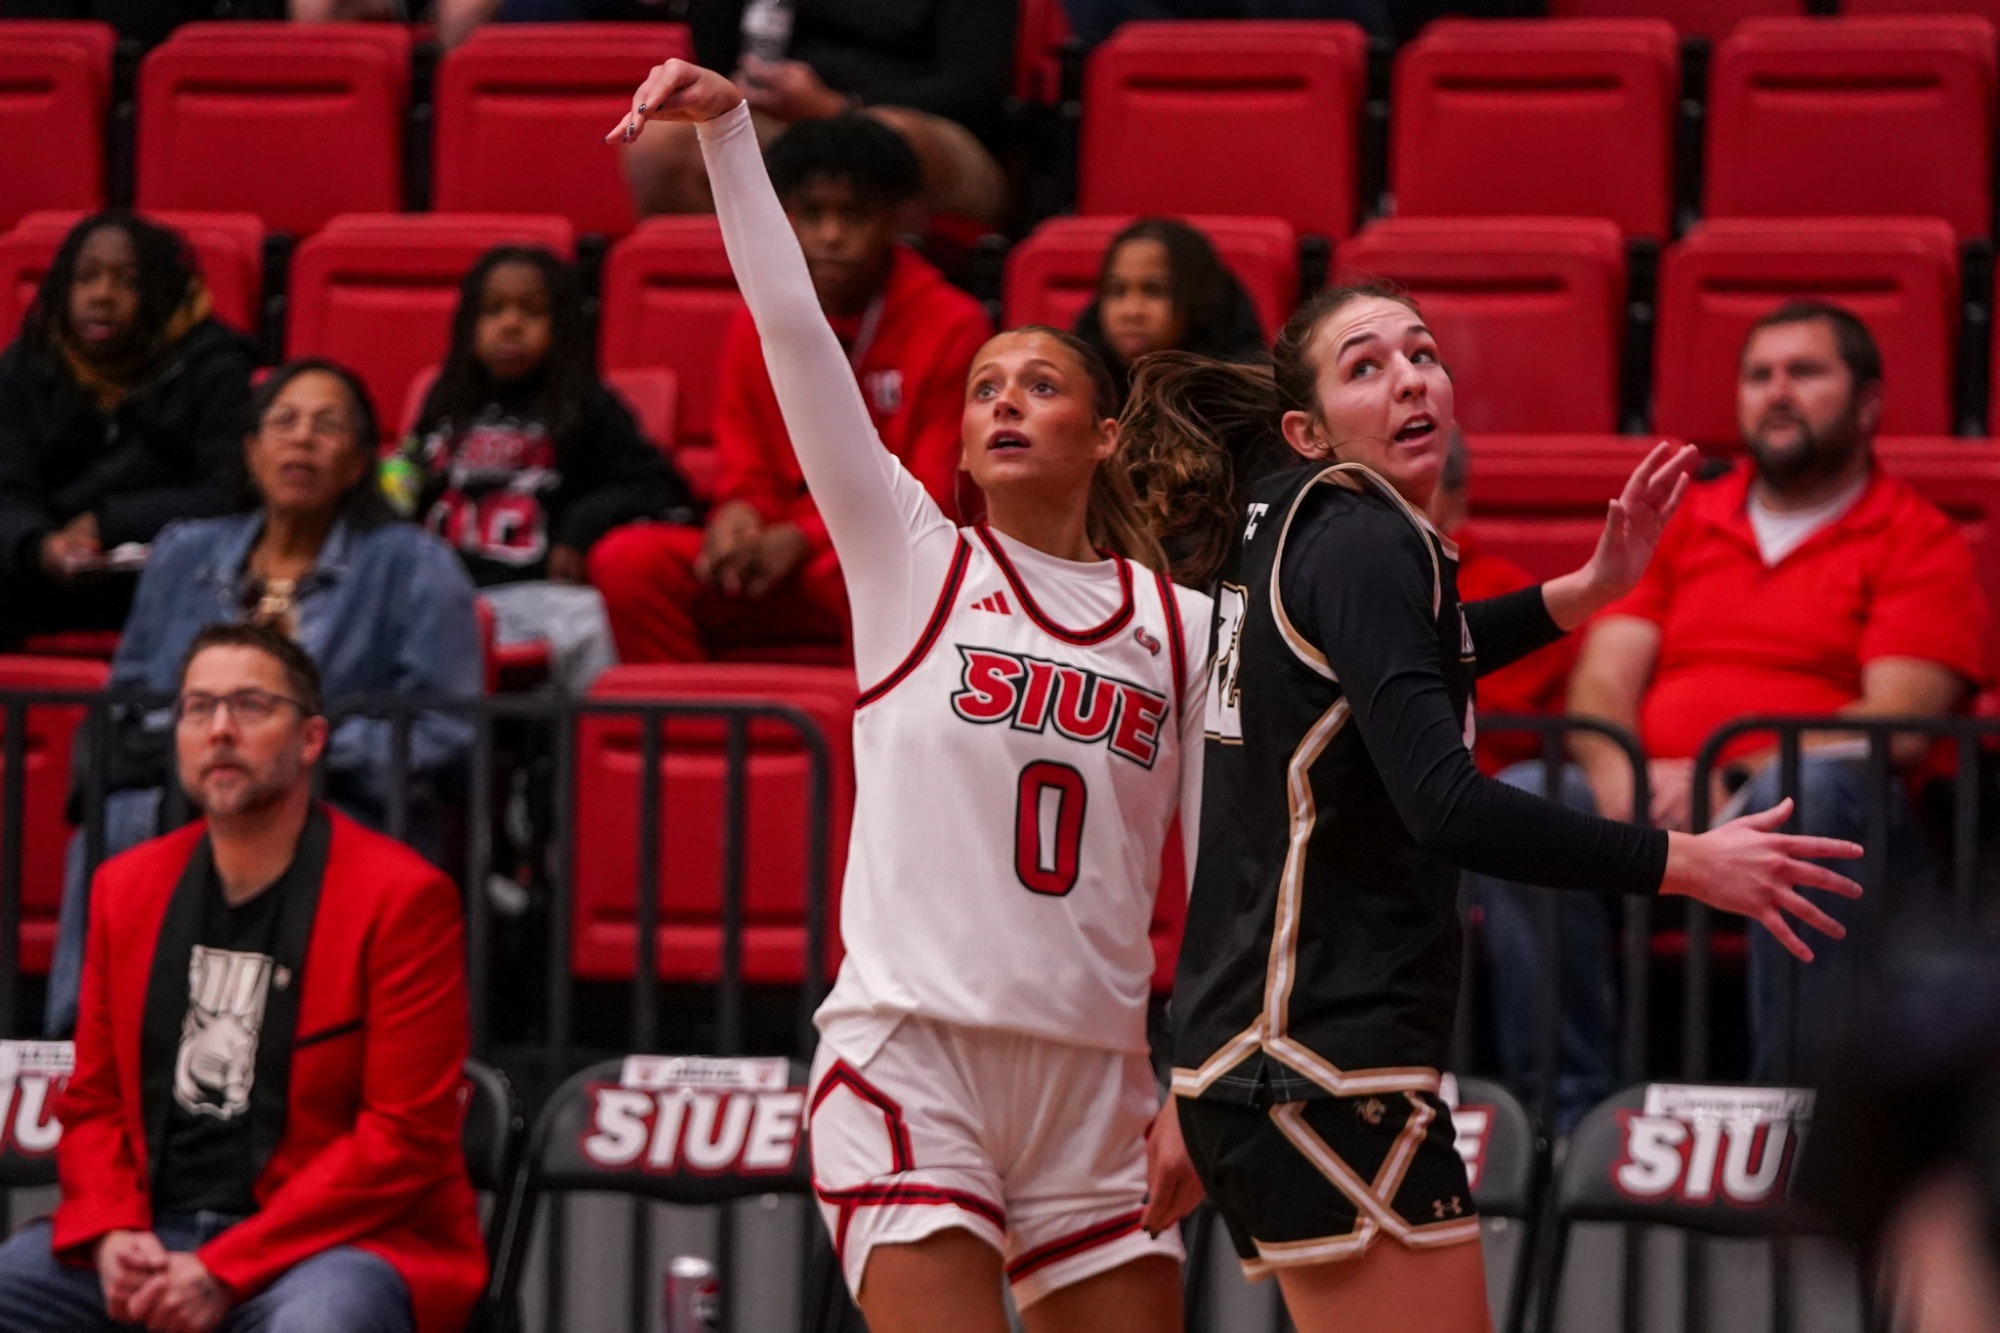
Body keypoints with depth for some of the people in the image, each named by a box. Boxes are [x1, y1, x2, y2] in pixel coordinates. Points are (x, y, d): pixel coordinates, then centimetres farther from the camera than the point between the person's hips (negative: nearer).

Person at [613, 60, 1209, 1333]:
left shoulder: (1182, 624, 10)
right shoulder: (910, 557, 6)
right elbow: (793, 331, -2)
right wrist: (729, 127, -10)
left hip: (1097, 1080, 3)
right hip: (911, 1050, -3)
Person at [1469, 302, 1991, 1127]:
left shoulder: (1918, 543, 9)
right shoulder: (1678, 525, 24)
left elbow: (1896, 726, -5)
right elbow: (1603, 679, 13)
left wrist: (1729, 778, -17)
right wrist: (1617, 773, -12)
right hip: (1654, 817, 4)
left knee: (1811, 787, -39)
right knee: (1520, 800, -26)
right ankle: (1570, 1112, -29)